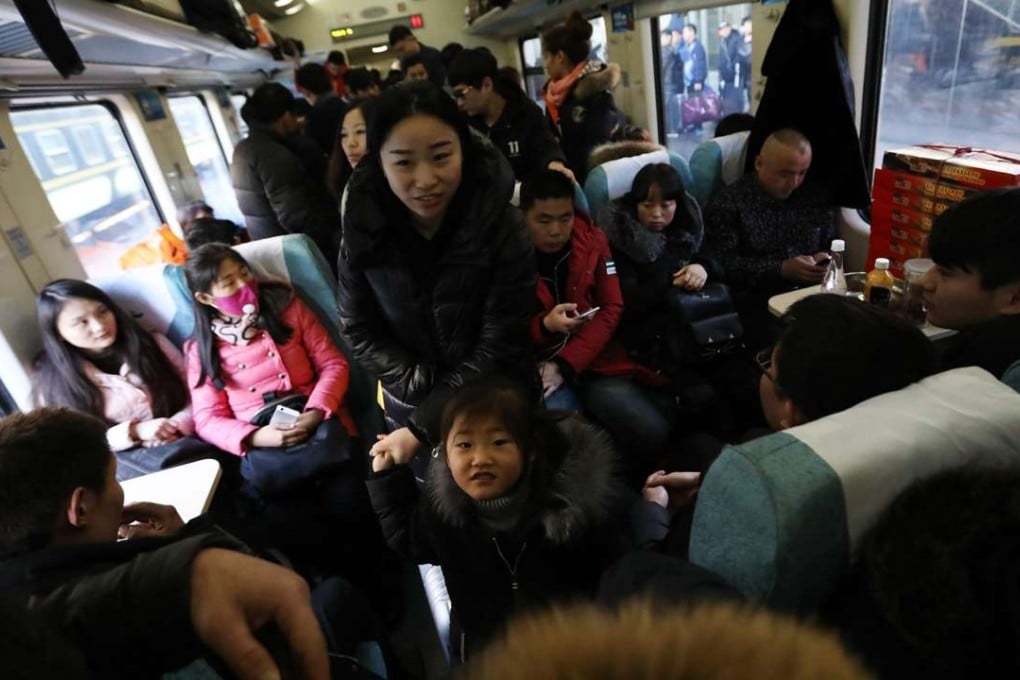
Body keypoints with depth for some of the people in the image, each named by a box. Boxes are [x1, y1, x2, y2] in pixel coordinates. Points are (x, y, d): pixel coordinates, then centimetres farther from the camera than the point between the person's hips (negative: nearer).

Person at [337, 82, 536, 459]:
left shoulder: (500, 228, -21)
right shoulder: (364, 228, -14)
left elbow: (500, 346, -20)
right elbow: (358, 331, -6)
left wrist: (422, 427, -21)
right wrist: (429, 388, -17)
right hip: (411, 407, 2)